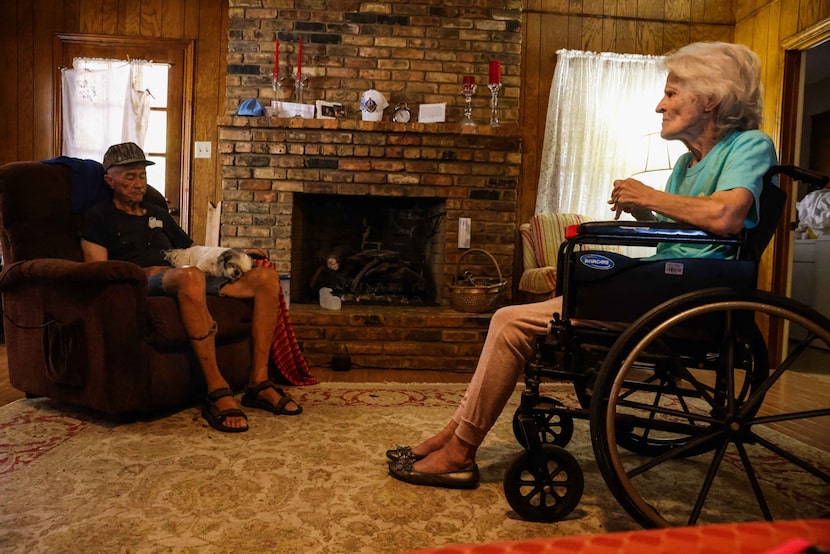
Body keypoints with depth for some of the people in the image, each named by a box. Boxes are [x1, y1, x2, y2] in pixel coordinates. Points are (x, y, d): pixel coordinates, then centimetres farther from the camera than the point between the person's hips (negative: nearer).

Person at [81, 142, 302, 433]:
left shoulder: (158, 214, 32)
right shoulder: (98, 217, 14)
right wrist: (147, 272, -16)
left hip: (190, 277, 7)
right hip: (142, 286, -6)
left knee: (266, 277, -15)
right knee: (190, 275, -43)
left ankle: (259, 383, -20)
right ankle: (217, 392, -40)